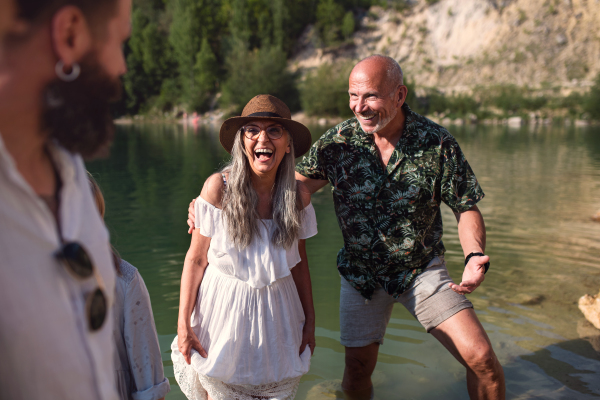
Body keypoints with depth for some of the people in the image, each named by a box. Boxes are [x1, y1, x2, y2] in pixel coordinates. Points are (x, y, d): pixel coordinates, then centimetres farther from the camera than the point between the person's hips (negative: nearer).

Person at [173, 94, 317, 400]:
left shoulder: (298, 195, -8)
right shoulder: (218, 187, -16)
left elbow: (299, 261, 3)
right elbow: (196, 259, -10)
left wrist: (310, 320, 8)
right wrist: (184, 323, -9)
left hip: (276, 314, 2)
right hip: (223, 313, -2)